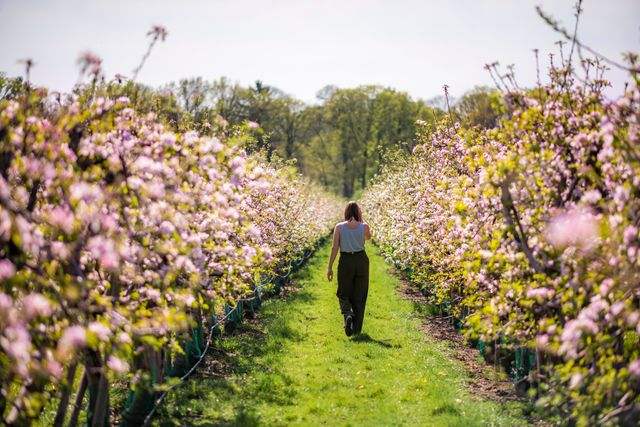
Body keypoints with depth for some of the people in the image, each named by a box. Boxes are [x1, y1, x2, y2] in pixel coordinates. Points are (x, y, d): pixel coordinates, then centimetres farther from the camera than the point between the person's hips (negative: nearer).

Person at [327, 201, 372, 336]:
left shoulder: (339, 227, -8)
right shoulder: (364, 226, -6)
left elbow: (335, 248, -10)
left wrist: (330, 268, -5)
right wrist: (361, 221, 12)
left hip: (345, 262, -1)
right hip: (361, 261, 1)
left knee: (344, 294, 15)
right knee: (359, 296, 11)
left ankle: (347, 314, -15)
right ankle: (357, 329, 11)